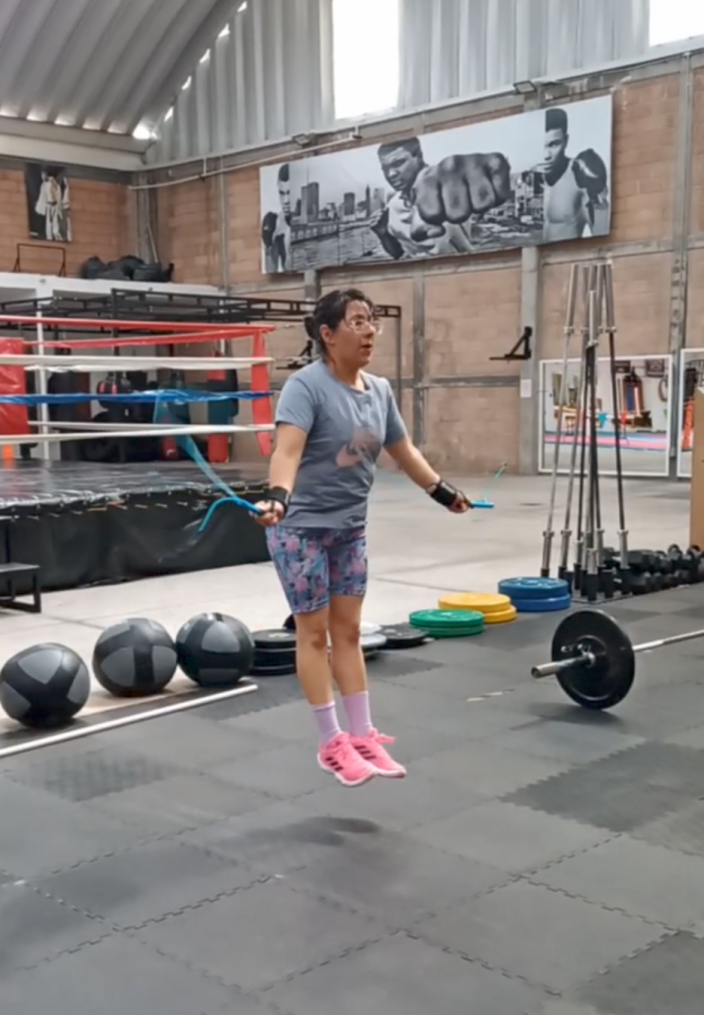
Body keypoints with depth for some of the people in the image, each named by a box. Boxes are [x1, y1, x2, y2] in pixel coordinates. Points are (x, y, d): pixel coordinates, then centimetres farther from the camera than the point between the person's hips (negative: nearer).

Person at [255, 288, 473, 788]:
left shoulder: (380, 390, 3)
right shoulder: (306, 385, -19)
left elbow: (405, 451, 16)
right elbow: (288, 449, -33)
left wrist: (445, 492, 24)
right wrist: (277, 497, -50)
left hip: (350, 528, 6)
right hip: (302, 527, -6)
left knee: (349, 632, 10)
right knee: (315, 633, 2)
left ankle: (363, 736, 17)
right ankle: (332, 744, 11)